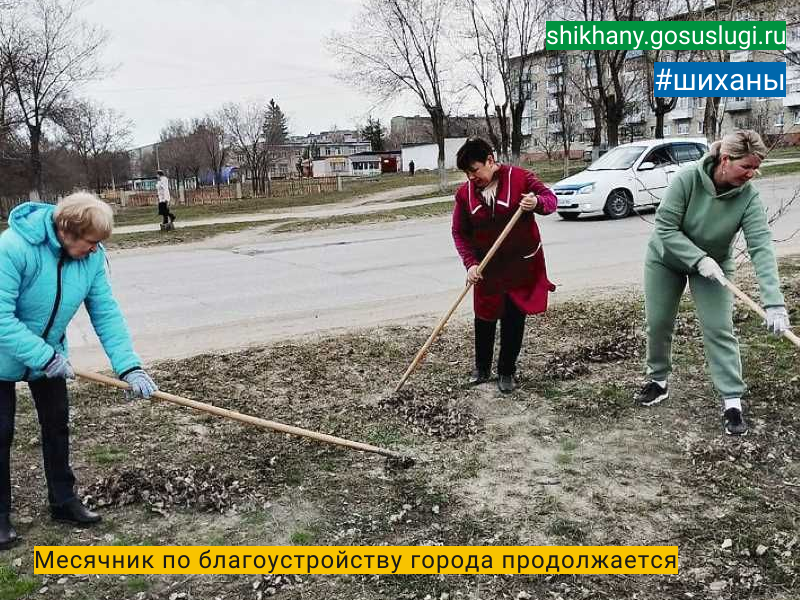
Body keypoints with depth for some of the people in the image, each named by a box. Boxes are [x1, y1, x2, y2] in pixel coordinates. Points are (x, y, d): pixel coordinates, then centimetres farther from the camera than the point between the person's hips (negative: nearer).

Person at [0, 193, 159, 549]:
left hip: (49, 353, 5)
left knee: (57, 424, 11)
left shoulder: (91, 256, -16)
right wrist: (44, 356, -33)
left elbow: (106, 313, -16)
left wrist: (129, 366, -23)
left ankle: (63, 500, 26)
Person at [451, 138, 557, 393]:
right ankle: (482, 368, 30)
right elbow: (460, 233, 0)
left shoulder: (520, 177, -11)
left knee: (514, 320, 4)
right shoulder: (464, 193, -4)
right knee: (484, 318, 11)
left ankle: (506, 372, 20)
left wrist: (537, 202, -30)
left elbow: (551, 199, -6)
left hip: (522, 265, -2)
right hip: (487, 267, 2)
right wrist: (470, 263, -13)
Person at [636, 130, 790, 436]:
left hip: (713, 265, 0)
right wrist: (699, 259, -35)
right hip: (666, 258, 0)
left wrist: (774, 302, -40)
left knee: (719, 329, -8)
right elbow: (666, 227, -25)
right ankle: (658, 381, 28)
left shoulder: (748, 196, -24)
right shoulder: (688, 178, -28)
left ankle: (732, 401, 0)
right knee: (658, 323, 6)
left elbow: (761, 247, -32)